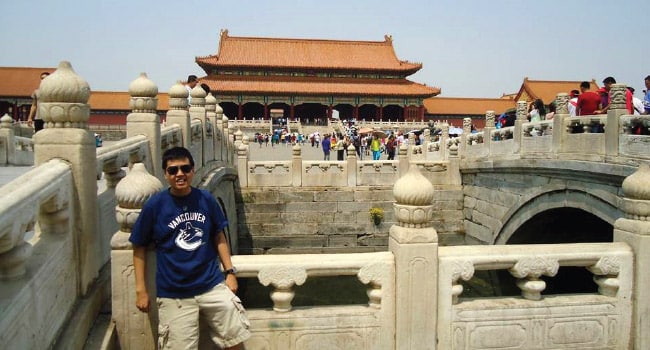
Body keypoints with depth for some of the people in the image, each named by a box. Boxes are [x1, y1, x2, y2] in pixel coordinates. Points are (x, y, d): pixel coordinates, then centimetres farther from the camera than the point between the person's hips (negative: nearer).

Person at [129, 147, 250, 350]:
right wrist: (141, 289, -2)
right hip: (174, 293, -2)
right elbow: (139, 248, -1)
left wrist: (229, 271, 3)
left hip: (212, 285, 2)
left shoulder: (206, 199, -2)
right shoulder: (154, 205, -9)